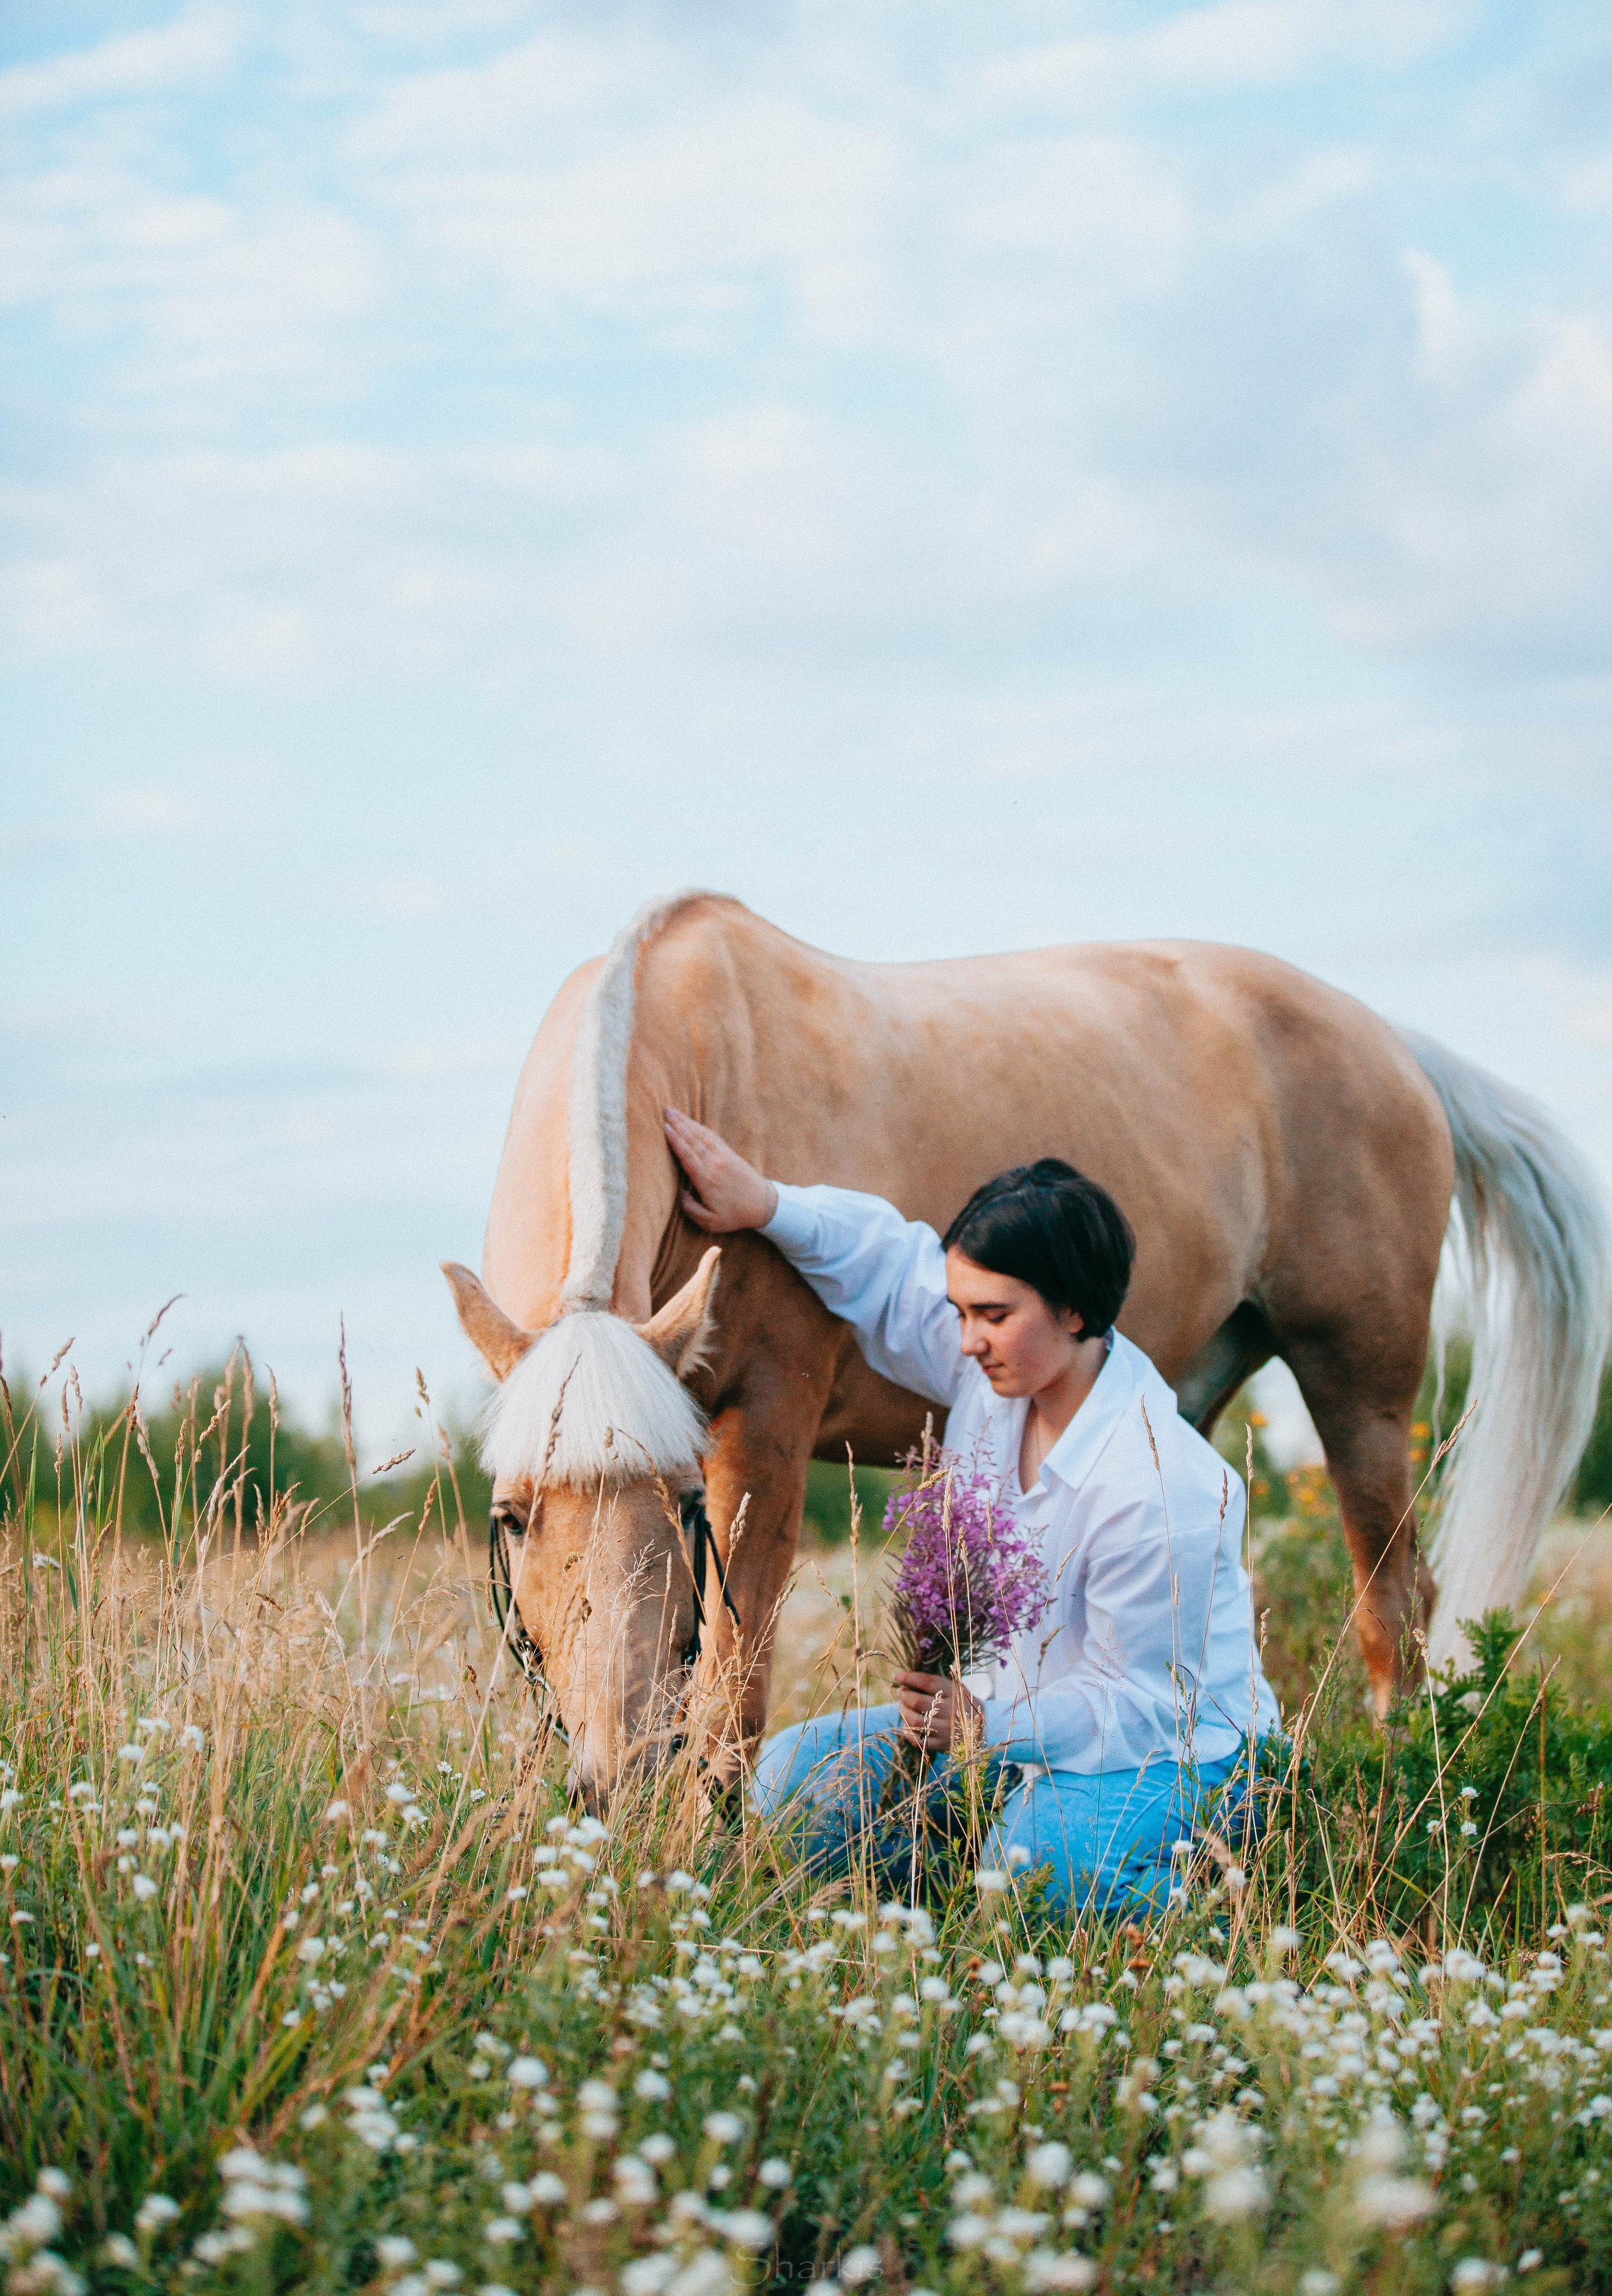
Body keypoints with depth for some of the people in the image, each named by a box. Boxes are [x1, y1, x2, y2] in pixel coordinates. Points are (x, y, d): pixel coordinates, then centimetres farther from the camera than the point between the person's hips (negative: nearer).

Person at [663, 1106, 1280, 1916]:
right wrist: (765, 1206, -4)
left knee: (1037, 1863, -39)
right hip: (1004, 1707, 8)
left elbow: (1138, 1701, -26)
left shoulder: (1160, 1492, -29)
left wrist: (991, 1727, -40)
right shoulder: (1002, 1366, -6)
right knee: (794, 1775, -6)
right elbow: (894, 1264, 10)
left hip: (1165, 1751, -8)